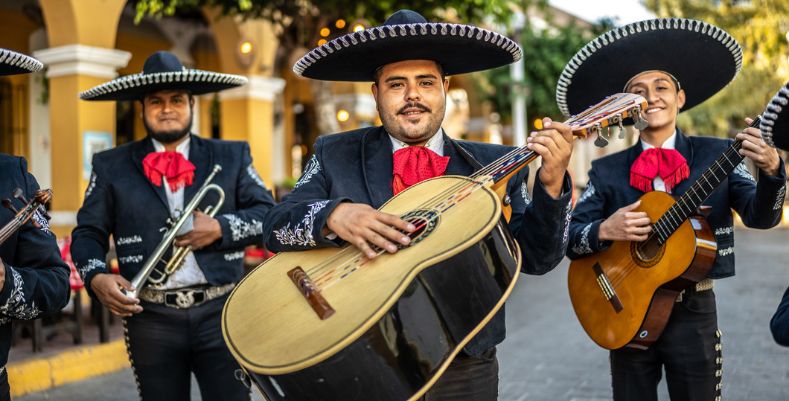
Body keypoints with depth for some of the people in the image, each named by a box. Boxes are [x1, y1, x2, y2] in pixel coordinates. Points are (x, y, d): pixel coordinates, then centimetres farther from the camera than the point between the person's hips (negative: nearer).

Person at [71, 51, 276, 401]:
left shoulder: (232, 156, 9)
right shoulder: (111, 166, 8)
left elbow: (269, 215, 4)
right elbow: (87, 233, 8)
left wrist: (221, 228, -12)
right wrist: (96, 277, -11)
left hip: (222, 311, 0)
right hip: (151, 318, 1)